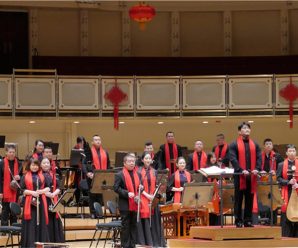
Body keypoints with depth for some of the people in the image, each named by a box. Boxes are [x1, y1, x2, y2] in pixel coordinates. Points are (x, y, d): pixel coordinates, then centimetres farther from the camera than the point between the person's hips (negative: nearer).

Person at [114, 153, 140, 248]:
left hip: (135, 205, 5)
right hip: (125, 205, -5)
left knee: (134, 226, 10)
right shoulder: (119, 175, -5)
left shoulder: (138, 174, 12)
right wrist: (127, 193, -20)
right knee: (125, 226, 0)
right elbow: (116, 188, -10)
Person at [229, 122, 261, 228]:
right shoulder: (234, 145, 1)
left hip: (252, 175, 4)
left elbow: (259, 158, 6)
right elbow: (233, 159, -10)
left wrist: (257, 169, -12)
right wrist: (241, 170, -21)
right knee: (238, 199, 0)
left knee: (250, 199, 5)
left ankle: (248, 220, 11)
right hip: (239, 175, -4)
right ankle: (238, 221, 4)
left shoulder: (255, 145, 13)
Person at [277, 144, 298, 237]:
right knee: (286, 215, -3)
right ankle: (286, 236, 0)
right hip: (287, 192, -1)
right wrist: (288, 182, -14)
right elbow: (279, 178, 1)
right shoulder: (281, 165, 5)